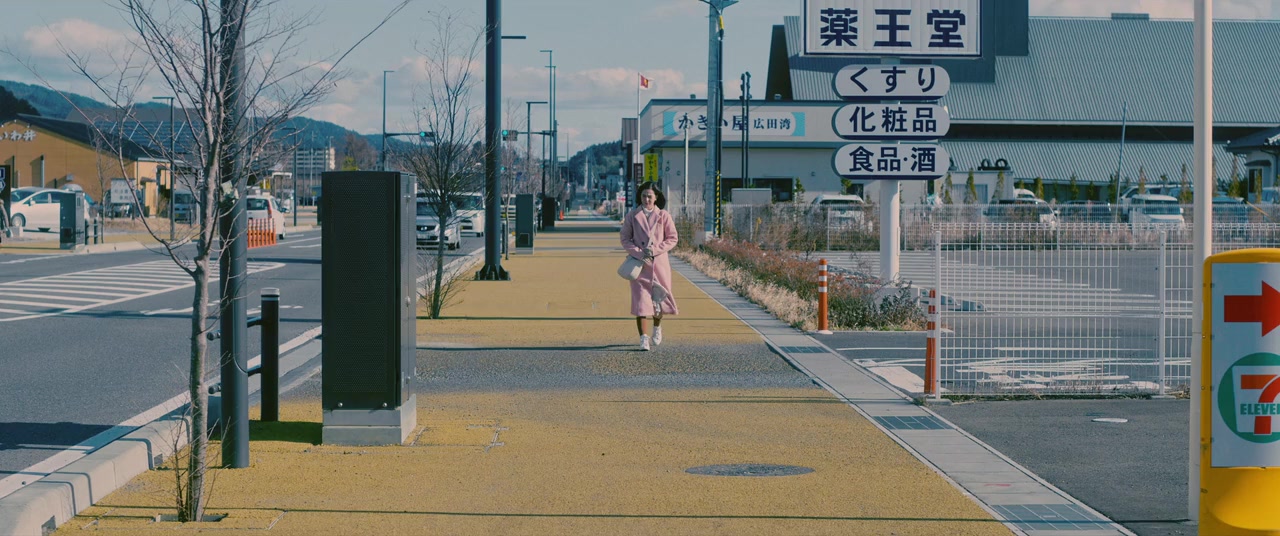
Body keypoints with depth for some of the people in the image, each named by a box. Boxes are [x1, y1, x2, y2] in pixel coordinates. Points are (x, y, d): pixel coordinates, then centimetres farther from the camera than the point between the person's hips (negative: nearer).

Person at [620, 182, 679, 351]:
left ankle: (657, 327, 38)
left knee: (660, 299, 7)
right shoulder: (632, 216, 1)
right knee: (640, 300, -8)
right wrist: (639, 253, -12)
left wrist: (654, 250, -11)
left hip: (659, 262, 1)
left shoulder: (663, 216, 0)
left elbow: (672, 239, 2)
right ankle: (644, 339, -5)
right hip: (639, 263, -1)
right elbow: (625, 238, 3)